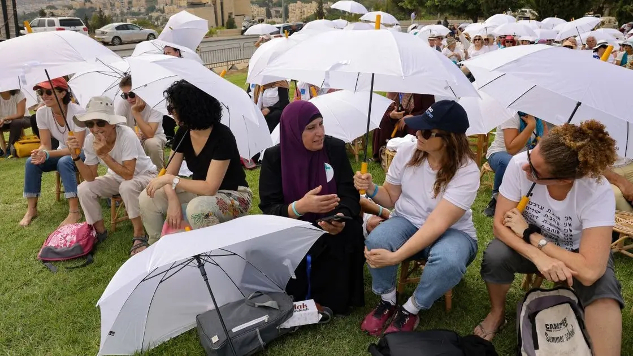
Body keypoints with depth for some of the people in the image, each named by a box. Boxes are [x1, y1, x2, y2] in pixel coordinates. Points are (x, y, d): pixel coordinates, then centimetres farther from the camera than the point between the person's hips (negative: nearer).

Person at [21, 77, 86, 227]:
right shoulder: (41, 113, -13)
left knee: (64, 162, -35)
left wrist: (47, 154, -38)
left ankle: (74, 212, -31)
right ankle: (31, 209, -6)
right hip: (63, 152, 6)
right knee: (31, 161, -18)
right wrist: (40, 154, -34)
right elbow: (45, 144, -9)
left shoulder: (77, 112, -29)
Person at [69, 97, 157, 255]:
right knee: (84, 189, -13)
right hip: (117, 178, 6)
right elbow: (90, 177, -13)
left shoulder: (126, 135, -32)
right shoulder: (90, 140, -16)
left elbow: (128, 175, -34)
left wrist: (104, 154, -39)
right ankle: (100, 230, 9)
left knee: (127, 186, -36)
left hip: (144, 174, -6)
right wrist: (75, 156, -26)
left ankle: (139, 234, -17)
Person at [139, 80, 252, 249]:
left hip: (233, 196, -7)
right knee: (147, 198, -9)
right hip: (201, 191, 7)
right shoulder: (183, 133, -5)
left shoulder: (222, 136, -26)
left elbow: (210, 187, -29)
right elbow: (170, 173, -2)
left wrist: (170, 179, -27)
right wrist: (173, 200, -21)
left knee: (197, 208, -39)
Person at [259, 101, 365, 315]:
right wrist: (299, 207, -38)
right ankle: (295, 300, -1)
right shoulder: (274, 157, -11)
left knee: (351, 232, -29)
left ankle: (334, 300, -8)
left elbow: (349, 193, -10)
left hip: (329, 229, 1)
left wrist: (342, 217, -34)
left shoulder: (335, 148, -7)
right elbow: (269, 209, -16)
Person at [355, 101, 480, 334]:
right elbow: (391, 198, 4)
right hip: (407, 221, 3)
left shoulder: (466, 171, -23)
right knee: (375, 242, -30)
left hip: (452, 231, -3)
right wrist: (371, 189, -20)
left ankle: (410, 310, -8)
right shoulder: (407, 152, -9)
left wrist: (396, 257, -40)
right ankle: (387, 302, -1)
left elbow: (438, 223, -31)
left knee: (448, 261, -38)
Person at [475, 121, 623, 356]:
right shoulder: (520, 164, -29)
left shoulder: (598, 193, -34)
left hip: (576, 254, -2)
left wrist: (530, 233, -31)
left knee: (603, 289, -33)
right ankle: (497, 313, 2)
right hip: (529, 246, 2)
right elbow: (500, 225, -22)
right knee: (495, 255, -28)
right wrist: (539, 257, -39)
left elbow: (589, 272, -38)